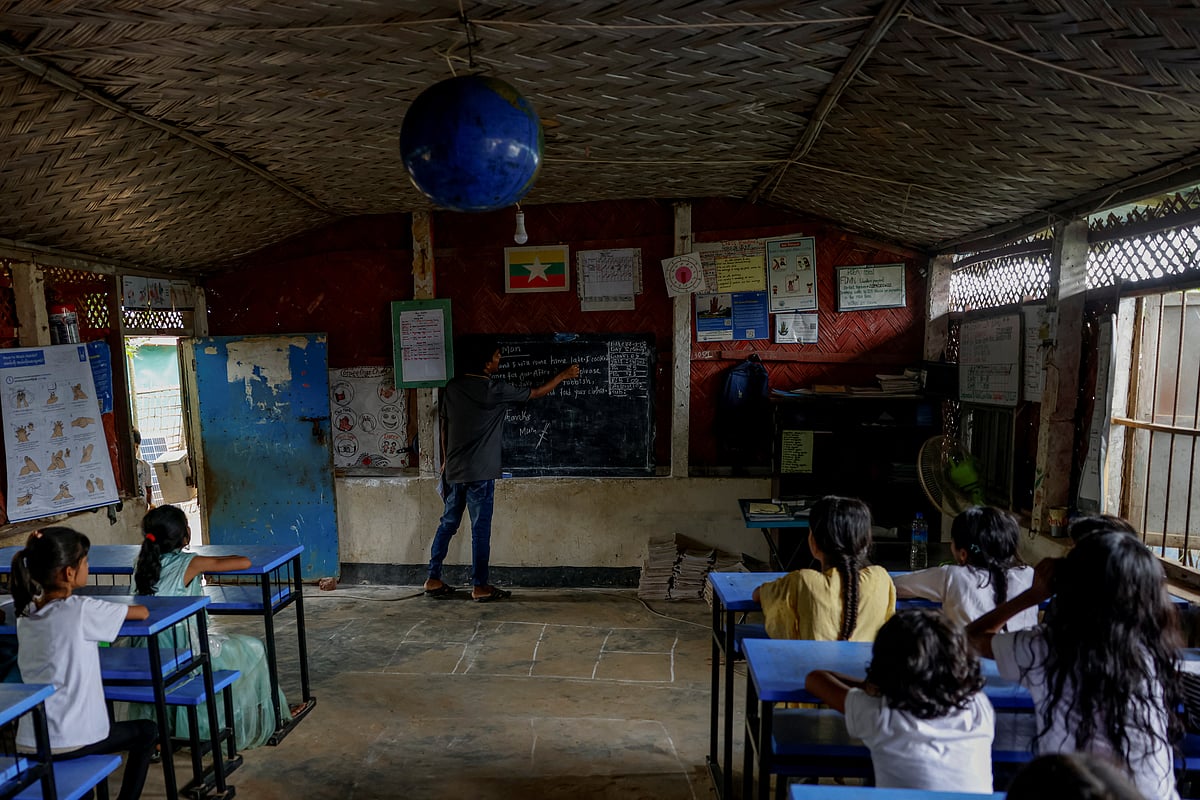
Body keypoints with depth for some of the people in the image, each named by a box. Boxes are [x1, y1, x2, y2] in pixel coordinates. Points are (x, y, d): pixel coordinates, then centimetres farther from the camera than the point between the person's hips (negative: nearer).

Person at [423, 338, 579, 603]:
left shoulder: (452, 387, 4)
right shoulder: (494, 390, -13)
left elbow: (444, 427, 11)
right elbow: (536, 393, -3)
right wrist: (563, 375, 10)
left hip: (454, 470, 7)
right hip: (480, 472, -6)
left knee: (448, 523, 15)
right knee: (481, 529, 2)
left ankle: (433, 580, 21)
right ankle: (480, 587, 9)